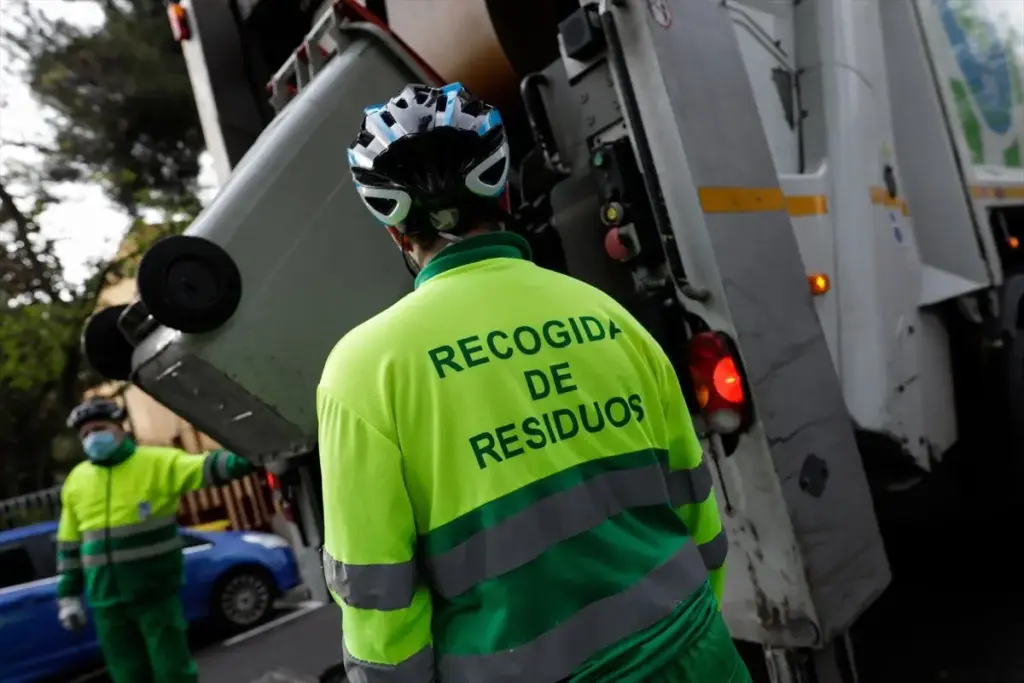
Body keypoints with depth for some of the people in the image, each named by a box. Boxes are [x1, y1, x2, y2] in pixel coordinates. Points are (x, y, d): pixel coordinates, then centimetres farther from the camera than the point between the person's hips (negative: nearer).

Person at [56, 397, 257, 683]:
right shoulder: (76, 480, 8)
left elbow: (209, 467, -23)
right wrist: (68, 595, 13)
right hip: (105, 602, 4)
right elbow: (69, 543, 15)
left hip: (157, 594, -4)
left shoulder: (158, 463, -7)